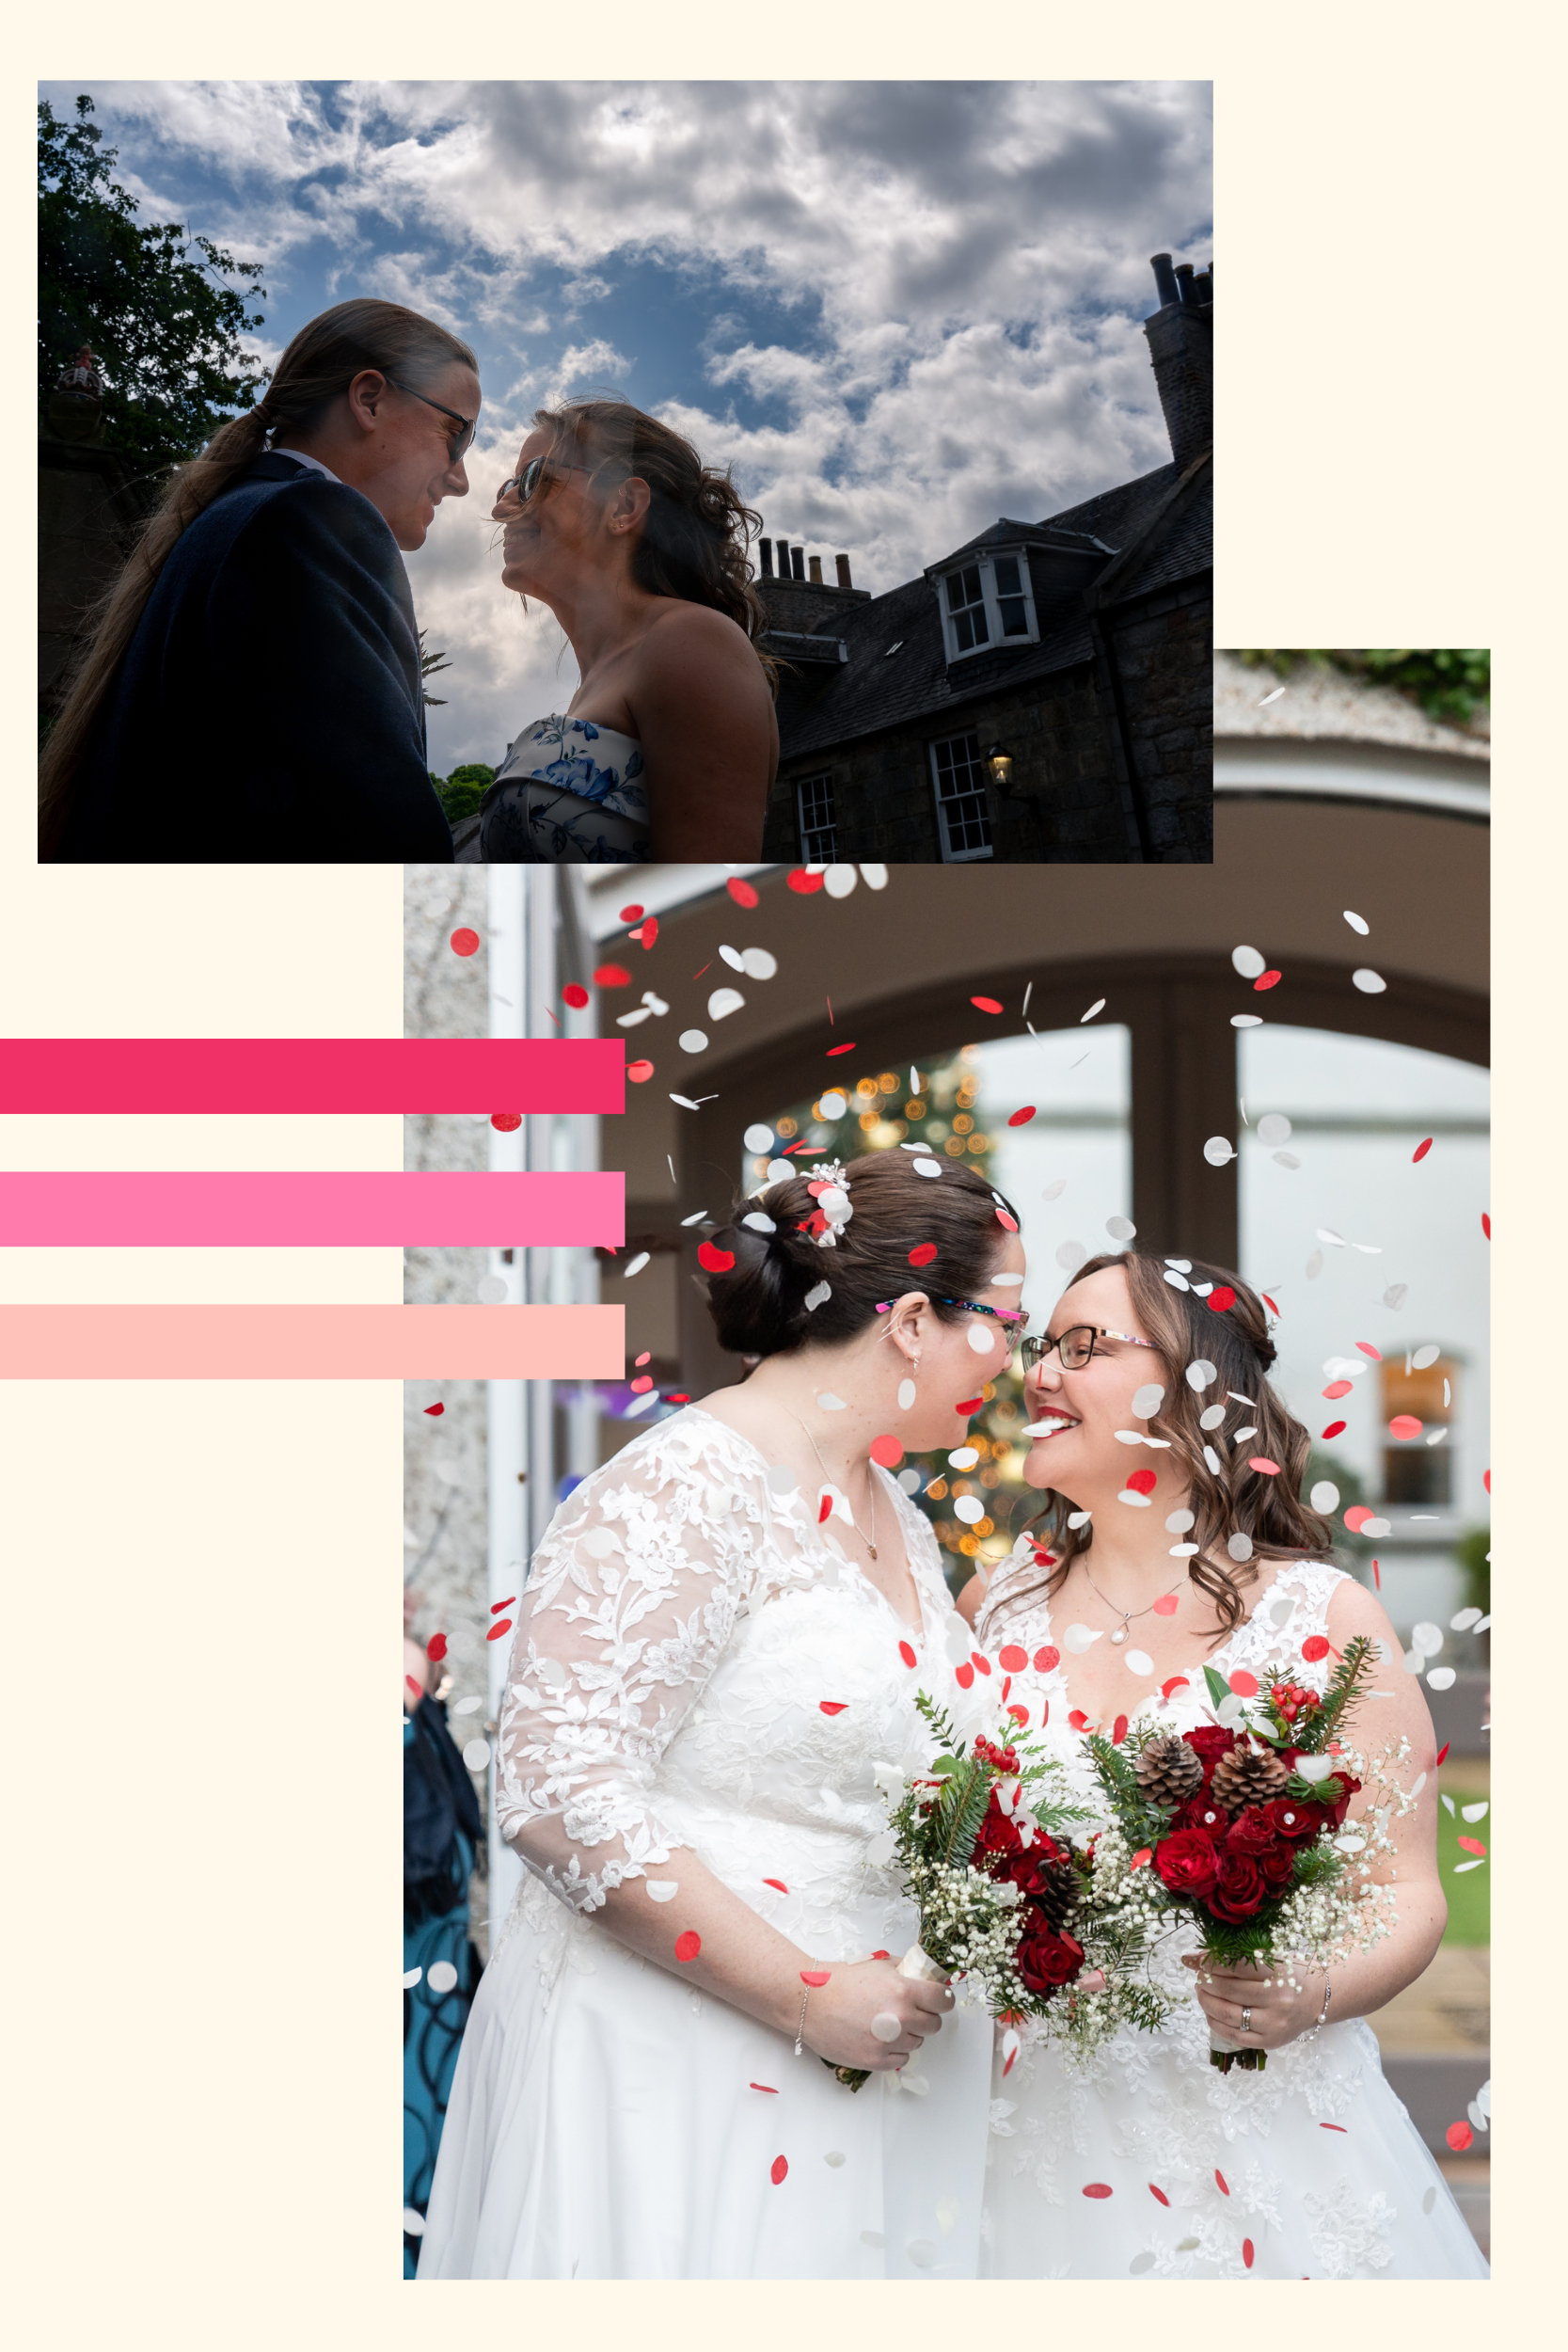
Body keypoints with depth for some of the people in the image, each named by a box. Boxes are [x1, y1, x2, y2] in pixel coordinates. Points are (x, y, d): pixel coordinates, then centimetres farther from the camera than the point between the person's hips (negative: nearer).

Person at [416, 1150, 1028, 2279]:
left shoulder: (897, 1521, 13)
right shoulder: (680, 1495, -15)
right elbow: (558, 1794, -22)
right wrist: (806, 1994, -20)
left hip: (862, 2055, 8)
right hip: (669, 2071, -8)